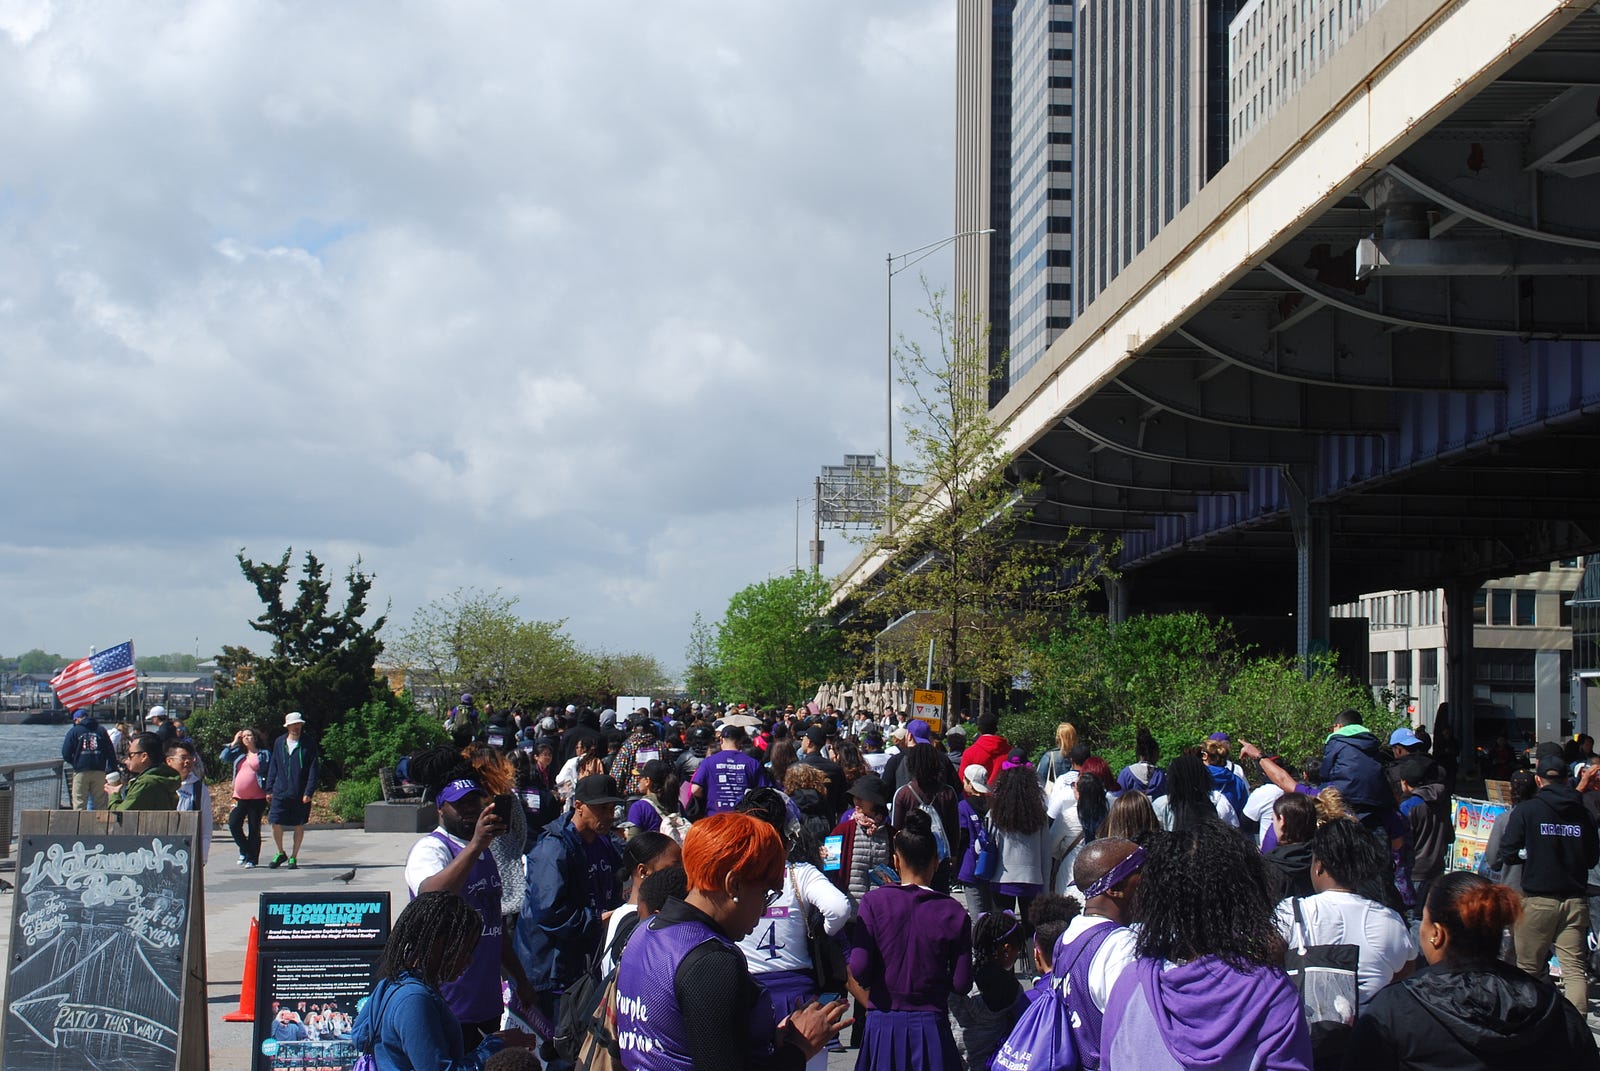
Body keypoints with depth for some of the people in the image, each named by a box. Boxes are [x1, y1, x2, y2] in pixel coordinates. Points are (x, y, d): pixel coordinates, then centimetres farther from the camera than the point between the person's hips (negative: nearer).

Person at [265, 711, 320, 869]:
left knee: (299, 826, 5)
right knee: (275, 823, -1)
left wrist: (309, 792, -12)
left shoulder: (309, 744, -2)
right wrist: (269, 789, 8)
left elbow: (313, 770, -5)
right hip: (280, 792, 3)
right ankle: (280, 853, 21)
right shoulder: (279, 743, 9)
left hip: (300, 794, -3)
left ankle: (294, 857, 18)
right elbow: (273, 767, 14)